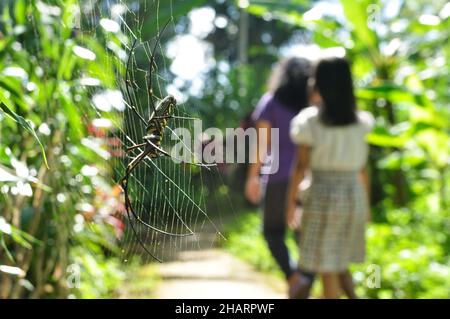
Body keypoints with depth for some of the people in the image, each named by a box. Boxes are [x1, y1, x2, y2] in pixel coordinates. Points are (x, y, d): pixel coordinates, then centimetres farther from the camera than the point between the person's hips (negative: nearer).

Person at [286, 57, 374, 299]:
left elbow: (300, 166, -8)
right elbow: (363, 168, 6)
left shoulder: (310, 122, -9)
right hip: (354, 196, 5)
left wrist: (290, 202, 1)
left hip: (322, 196, -5)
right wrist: (366, 203, 15)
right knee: (339, 260, 20)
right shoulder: (359, 122, 3)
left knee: (326, 265, 3)